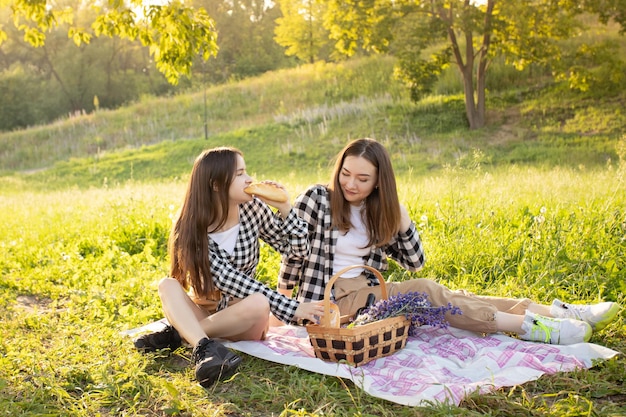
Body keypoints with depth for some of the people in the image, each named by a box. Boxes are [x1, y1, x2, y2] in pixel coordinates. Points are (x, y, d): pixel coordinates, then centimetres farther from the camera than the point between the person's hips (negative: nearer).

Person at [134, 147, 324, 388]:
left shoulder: (253, 208, -7)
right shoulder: (191, 229, -16)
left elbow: (299, 249, 0)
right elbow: (229, 282, -25)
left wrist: (284, 208, -17)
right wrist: (292, 309, -33)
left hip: (242, 321, 1)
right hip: (203, 310, -1)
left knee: (258, 305, -34)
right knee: (167, 285, -28)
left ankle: (179, 333, -23)